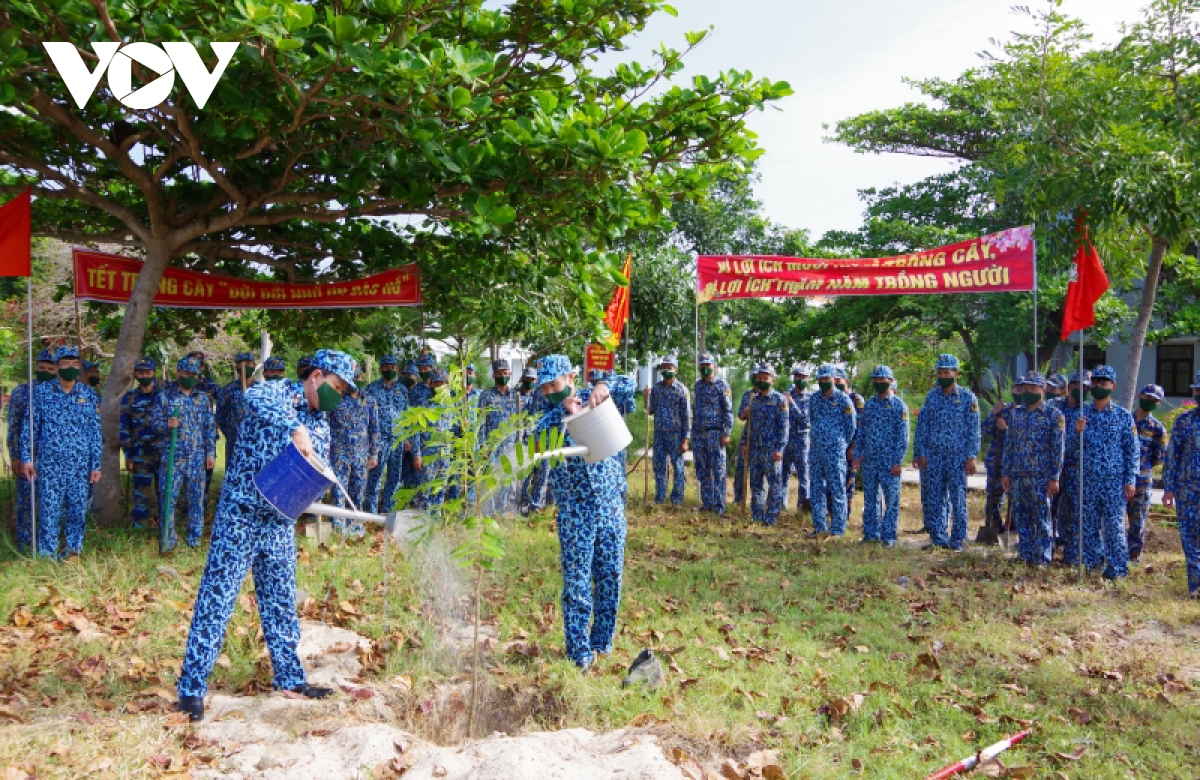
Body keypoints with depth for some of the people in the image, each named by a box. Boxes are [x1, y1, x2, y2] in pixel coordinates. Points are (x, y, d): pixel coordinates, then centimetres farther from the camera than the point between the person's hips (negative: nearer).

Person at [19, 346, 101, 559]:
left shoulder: (89, 395, 4)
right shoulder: (41, 392, 2)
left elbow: (96, 433, 4)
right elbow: (30, 427, 4)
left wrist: (96, 465, 1)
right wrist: (26, 458, -2)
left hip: (80, 467, 1)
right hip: (49, 465, -1)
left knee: (78, 510, 7)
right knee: (49, 510, 1)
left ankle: (74, 550, 20)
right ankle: (47, 554, 11)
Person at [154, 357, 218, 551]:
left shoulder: (203, 399, 11)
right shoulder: (164, 397, 5)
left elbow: (210, 427, 12)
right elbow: (155, 424, 4)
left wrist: (211, 453, 5)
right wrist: (167, 425, -18)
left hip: (197, 458, 2)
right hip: (171, 457, -2)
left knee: (196, 497, 5)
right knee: (168, 497, -2)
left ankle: (195, 539, 16)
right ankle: (168, 540, 7)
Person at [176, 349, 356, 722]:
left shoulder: (321, 426, 12)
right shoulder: (278, 393, -7)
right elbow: (254, 398, -32)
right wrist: (295, 428, -43)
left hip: (280, 523, 7)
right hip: (240, 516, -7)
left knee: (280, 603, 15)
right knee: (216, 600, -3)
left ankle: (290, 677, 26)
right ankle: (192, 688, 4)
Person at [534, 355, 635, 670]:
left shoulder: (592, 401, 4)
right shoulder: (548, 414, 2)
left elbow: (627, 385, -5)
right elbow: (535, 437, -17)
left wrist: (604, 386, -24)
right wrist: (563, 411, -27)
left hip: (611, 502, 2)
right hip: (574, 508, -2)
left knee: (611, 575, 9)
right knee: (577, 580, -4)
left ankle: (602, 641, 25)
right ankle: (579, 651, 5)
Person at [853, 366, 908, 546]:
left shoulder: (899, 406, -4)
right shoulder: (868, 404, 11)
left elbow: (903, 436, -7)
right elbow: (860, 432, 15)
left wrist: (898, 462, -12)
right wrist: (857, 455, 8)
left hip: (890, 462, -5)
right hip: (869, 460, 5)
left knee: (891, 499, 0)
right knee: (870, 498, 9)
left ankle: (888, 536, 6)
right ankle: (871, 533, 17)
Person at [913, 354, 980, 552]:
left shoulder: (968, 397, -1)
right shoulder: (932, 396, 8)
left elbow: (973, 430, -3)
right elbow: (922, 426, 8)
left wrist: (971, 457, -9)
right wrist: (920, 453, 2)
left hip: (958, 457, -3)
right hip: (934, 457, 3)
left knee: (958, 500, 2)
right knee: (934, 500, 5)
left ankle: (957, 540, 9)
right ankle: (937, 538, 14)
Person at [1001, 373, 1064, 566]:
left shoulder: (1054, 415, -3)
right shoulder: (1015, 413, 12)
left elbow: (1058, 449, -6)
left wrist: (1054, 478, -11)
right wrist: (1005, 473, 8)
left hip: (1041, 476, -5)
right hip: (1017, 476, 5)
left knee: (1042, 518, 1)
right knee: (1021, 518, 9)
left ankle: (1043, 557, 8)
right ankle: (1026, 554, 19)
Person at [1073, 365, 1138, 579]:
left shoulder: (1124, 416, 0)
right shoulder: (1082, 413, 6)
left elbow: (1132, 450, 0)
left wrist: (1130, 480, -6)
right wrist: (1078, 431, -19)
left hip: (1115, 481, -3)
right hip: (1088, 479, 3)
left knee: (1114, 525, -1)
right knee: (1089, 524, 8)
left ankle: (1117, 568, 8)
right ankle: (1093, 561, 21)